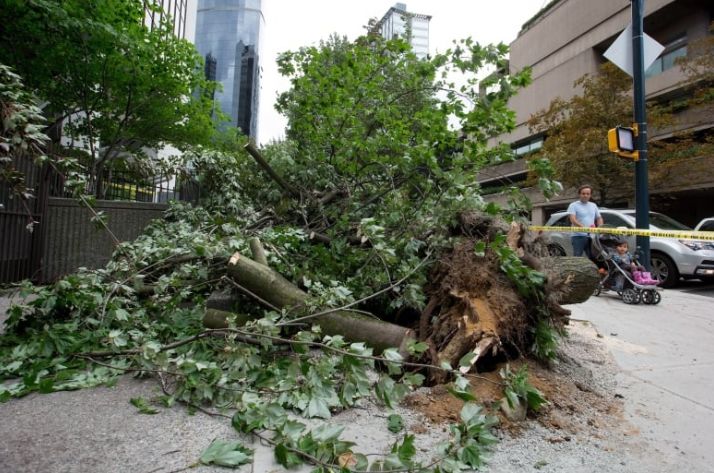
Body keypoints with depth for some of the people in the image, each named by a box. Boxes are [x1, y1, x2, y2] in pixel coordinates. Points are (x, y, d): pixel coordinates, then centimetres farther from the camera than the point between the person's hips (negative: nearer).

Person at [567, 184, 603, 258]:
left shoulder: (594, 205, 19)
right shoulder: (573, 205, -1)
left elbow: (599, 218, 25)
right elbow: (573, 220, -15)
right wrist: (584, 227, -31)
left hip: (591, 237, 6)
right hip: (578, 236, -6)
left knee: (593, 257, 7)